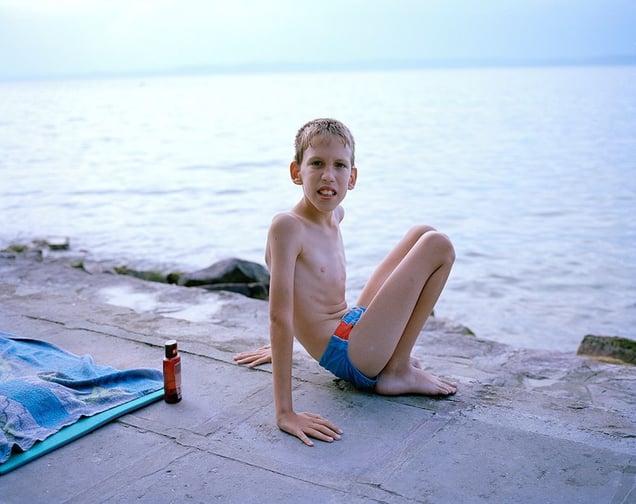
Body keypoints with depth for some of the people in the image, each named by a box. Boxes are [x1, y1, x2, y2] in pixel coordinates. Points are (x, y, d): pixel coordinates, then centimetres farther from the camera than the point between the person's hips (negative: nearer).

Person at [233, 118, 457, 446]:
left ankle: (397, 358, 12)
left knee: (423, 234, 19)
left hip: (352, 328, 10)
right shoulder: (287, 226, -20)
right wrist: (285, 413, -31)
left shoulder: (335, 215, 8)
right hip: (348, 355, -10)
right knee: (439, 246, -7)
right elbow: (280, 318, -27)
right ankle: (398, 371, 0)